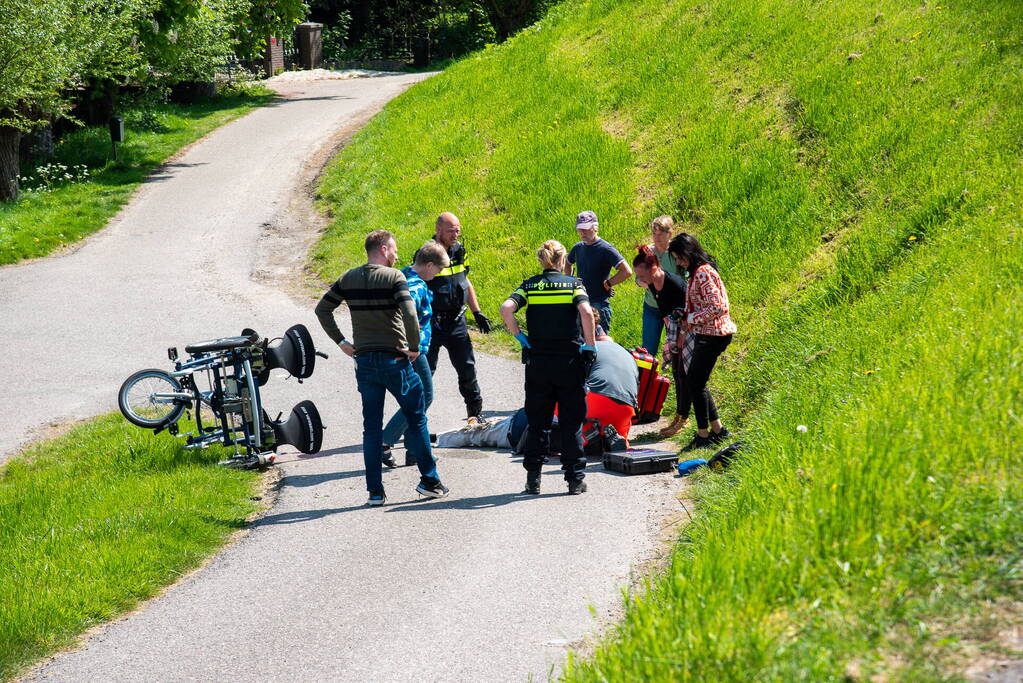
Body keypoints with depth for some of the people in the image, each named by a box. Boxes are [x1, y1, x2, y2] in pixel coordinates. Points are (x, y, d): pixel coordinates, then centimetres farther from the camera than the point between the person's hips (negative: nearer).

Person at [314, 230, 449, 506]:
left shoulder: (349, 279, 6)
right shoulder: (393, 277, -10)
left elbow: (322, 309, 8)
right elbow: (409, 313, -23)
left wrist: (340, 341, 10)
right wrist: (414, 346, -11)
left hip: (364, 360, 4)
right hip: (395, 359, -4)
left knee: (371, 427, 9)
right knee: (416, 419, 9)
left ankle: (375, 491, 7)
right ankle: (430, 481, 11)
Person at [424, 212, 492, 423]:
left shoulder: (459, 251, 7)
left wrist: (477, 313, 17)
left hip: (456, 321, 6)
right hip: (433, 324, -6)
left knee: (467, 368, 11)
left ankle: (474, 412, 24)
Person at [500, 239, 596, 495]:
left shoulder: (529, 285, 4)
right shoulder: (574, 283, -1)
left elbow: (506, 308, -13)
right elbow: (586, 311, -19)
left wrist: (519, 335, -2)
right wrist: (590, 344, -10)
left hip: (537, 361, 2)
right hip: (570, 359, -2)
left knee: (536, 421, 11)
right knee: (572, 423, 7)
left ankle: (533, 477, 9)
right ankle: (575, 478, 7)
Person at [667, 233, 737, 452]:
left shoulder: (703, 273, -17)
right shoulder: (697, 272, 14)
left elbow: (717, 307, -24)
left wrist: (692, 319, -14)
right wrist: (685, 318, 9)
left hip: (712, 335, -10)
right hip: (705, 334, 10)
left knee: (696, 384, -5)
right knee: (694, 381, 14)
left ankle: (703, 436, 3)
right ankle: (718, 430, 21)